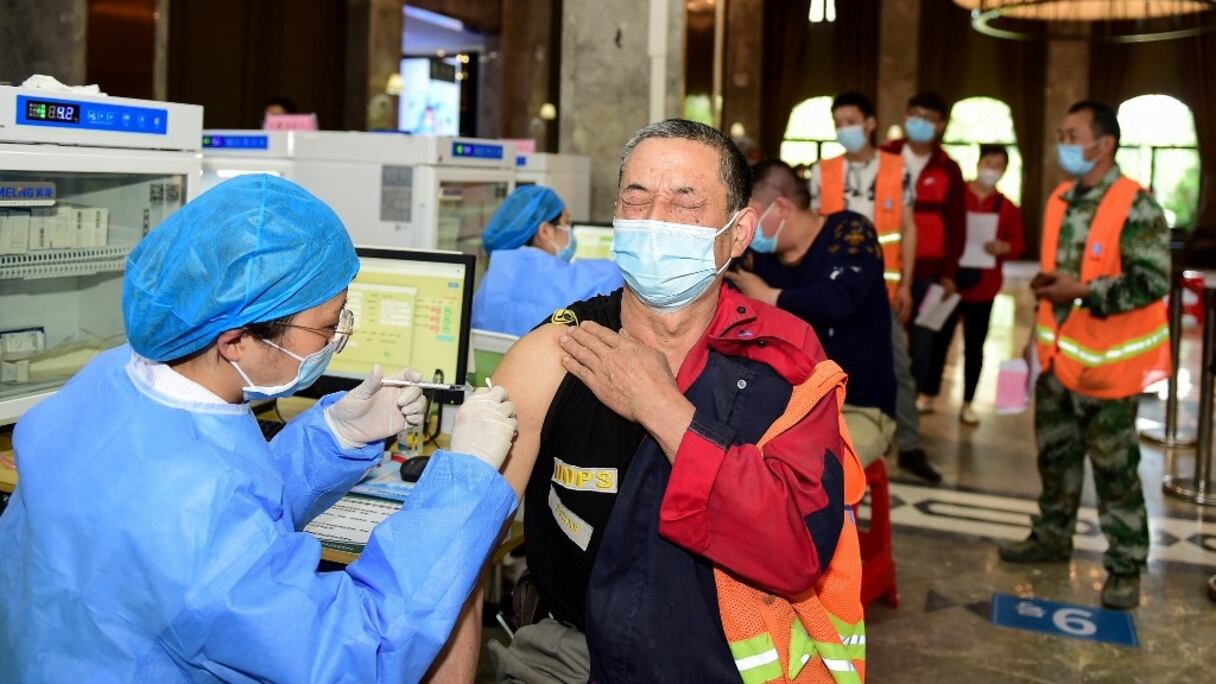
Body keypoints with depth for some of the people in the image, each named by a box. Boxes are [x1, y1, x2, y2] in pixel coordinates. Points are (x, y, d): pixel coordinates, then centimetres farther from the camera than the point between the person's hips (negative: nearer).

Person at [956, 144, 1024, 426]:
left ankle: (967, 403, 18)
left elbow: (1018, 246, 7)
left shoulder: (1008, 207, 4)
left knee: (974, 346, 8)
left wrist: (1003, 247, -15)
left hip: (983, 286, 2)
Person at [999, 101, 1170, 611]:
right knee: (1055, 453, 19)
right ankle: (1052, 537, 36)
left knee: (1114, 468, 2)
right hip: (1058, 355, 8)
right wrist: (1047, 288, 9)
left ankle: (1126, 567, 14)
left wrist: (1082, 291, -24)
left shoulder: (1136, 206, -17)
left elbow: (1153, 281, -21)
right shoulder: (1060, 200, 8)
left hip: (1105, 361, -7)